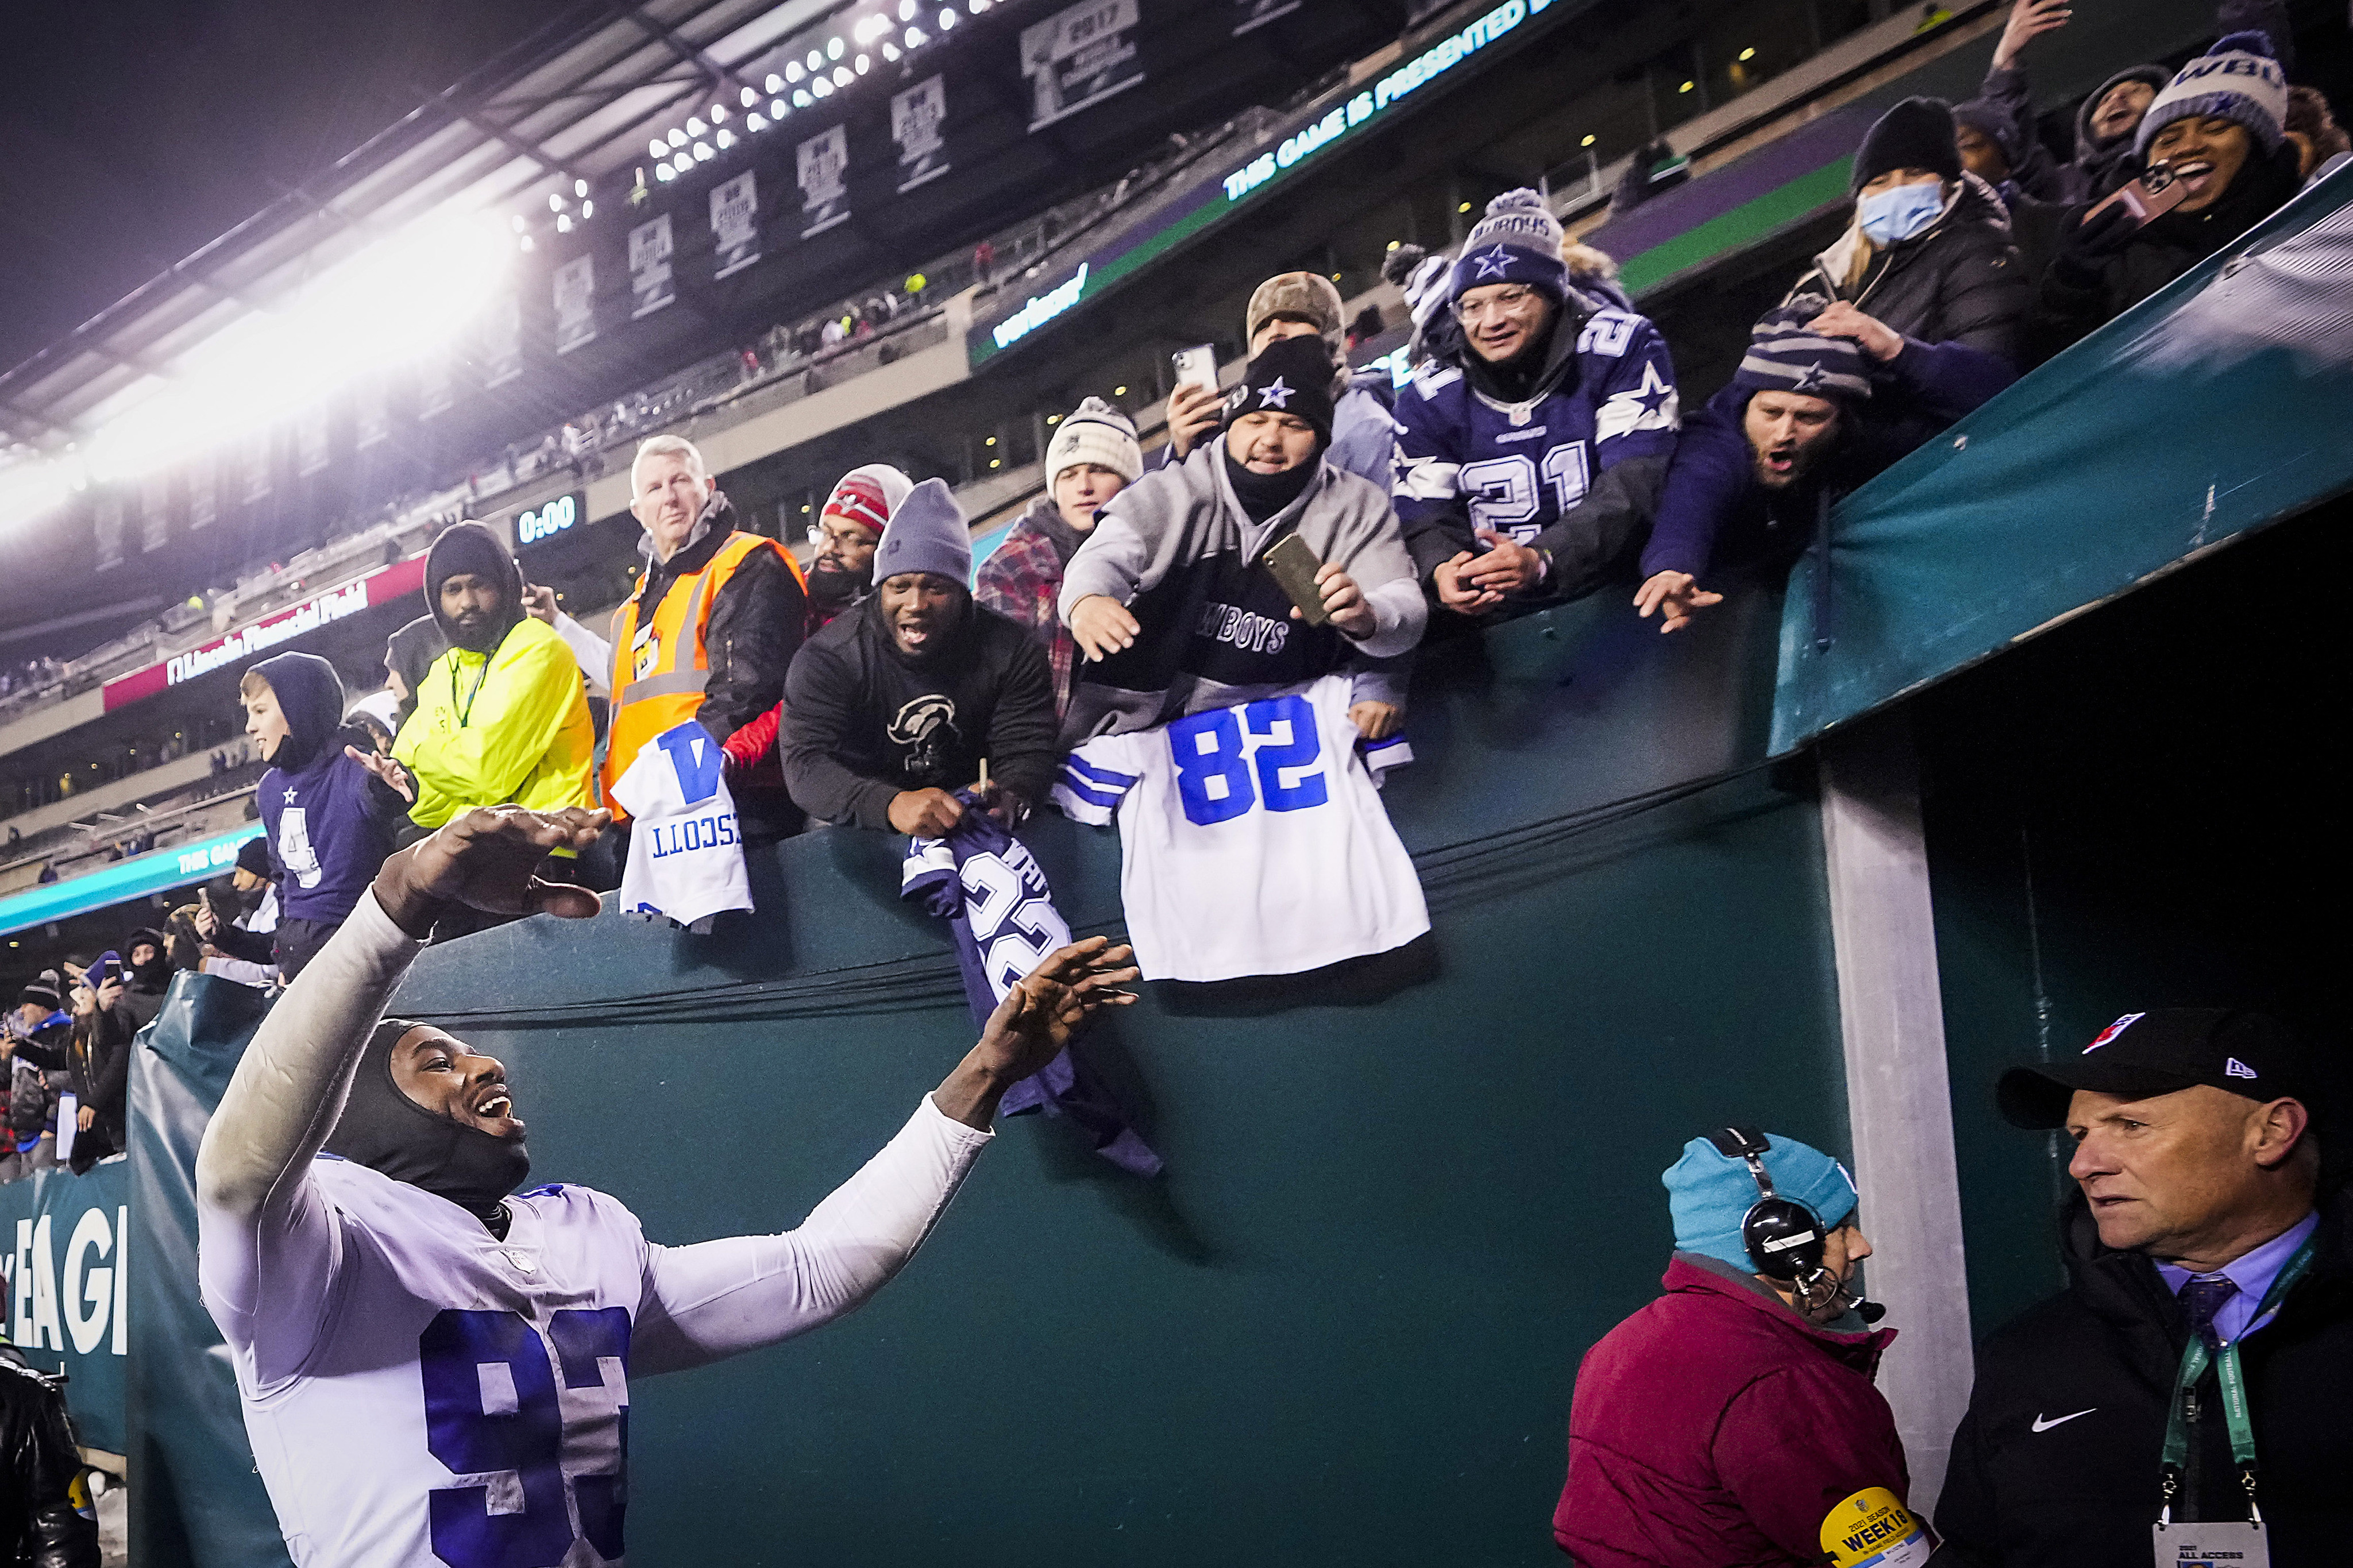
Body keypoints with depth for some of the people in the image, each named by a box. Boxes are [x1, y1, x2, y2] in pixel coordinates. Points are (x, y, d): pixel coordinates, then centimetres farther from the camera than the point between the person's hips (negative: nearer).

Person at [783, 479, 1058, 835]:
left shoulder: (1011, 654, -5)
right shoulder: (827, 659, -12)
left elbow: (1027, 754, -8)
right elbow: (805, 763, -24)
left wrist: (1009, 798, -35)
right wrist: (891, 805, -43)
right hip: (863, 826, -1)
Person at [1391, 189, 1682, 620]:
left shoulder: (1622, 349, -5)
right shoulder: (1429, 399, 4)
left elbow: (1633, 488, -14)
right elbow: (1430, 520, 5)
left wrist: (1542, 561, -30)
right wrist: (1442, 573, -22)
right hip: (1499, 613, 3)